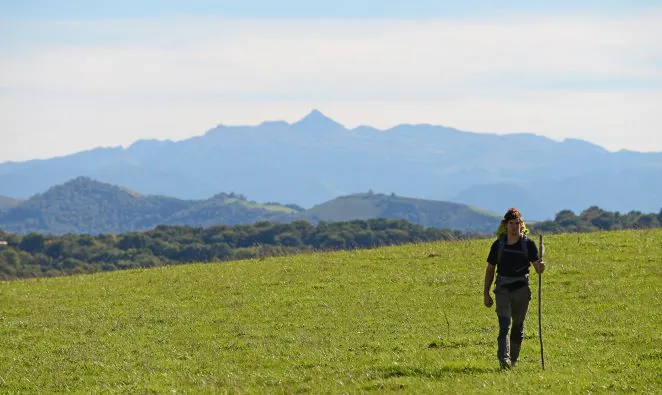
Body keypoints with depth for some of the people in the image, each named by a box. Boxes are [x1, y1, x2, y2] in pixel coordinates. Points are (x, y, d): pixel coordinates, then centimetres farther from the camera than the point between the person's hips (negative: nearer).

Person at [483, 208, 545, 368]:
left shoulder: (528, 244, 2)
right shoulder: (498, 245, 4)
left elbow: (537, 267, -3)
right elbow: (490, 269, 10)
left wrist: (540, 267, -29)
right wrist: (486, 293, 8)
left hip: (521, 289, 1)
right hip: (503, 289, -1)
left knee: (518, 327, 8)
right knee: (504, 325, -16)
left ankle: (513, 360, 20)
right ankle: (503, 359, -25)